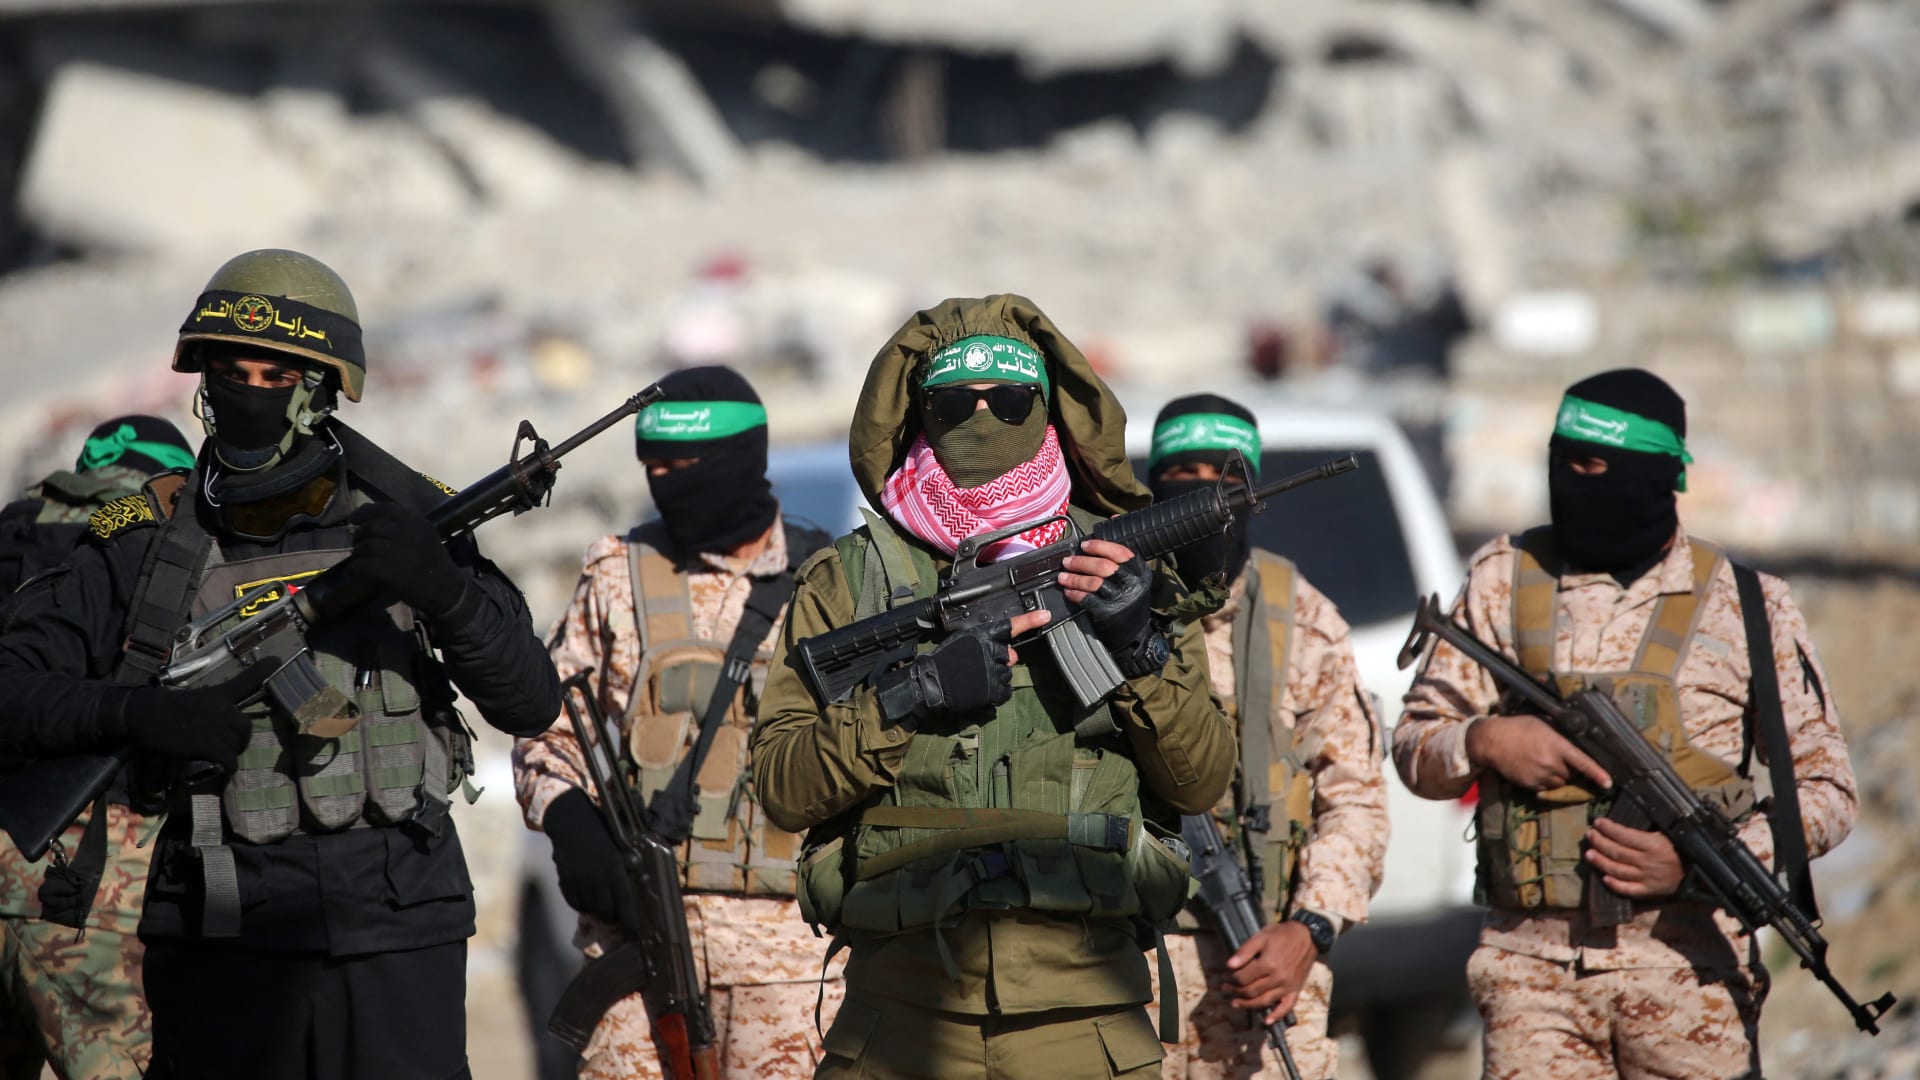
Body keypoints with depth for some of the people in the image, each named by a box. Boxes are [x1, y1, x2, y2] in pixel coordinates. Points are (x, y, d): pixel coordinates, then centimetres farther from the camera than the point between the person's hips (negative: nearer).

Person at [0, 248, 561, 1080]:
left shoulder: (402, 518, 2)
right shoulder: (148, 541, 2)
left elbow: (531, 703, -2)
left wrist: (445, 590, -20)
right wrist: (135, 709, -16)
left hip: (398, 925, 0)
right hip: (221, 934, 0)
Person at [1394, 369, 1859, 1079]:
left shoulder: (1745, 606, 2)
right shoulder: (1504, 581, 7)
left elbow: (1826, 791, 4)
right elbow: (1415, 747, 11)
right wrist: (1485, 741, -12)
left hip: (1686, 967, -1)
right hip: (1533, 969, 1)